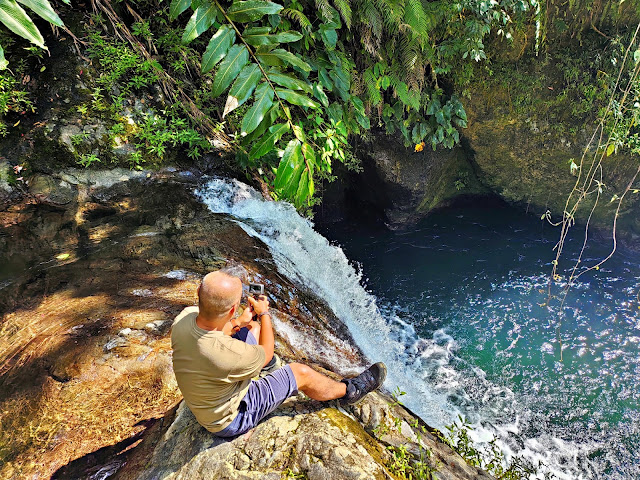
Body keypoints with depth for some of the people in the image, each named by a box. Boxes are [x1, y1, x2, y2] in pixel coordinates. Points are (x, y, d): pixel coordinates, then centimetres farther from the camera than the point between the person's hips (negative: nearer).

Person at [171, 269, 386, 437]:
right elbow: (266, 353, -19)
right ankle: (349, 391, 27)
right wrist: (264, 314, -7)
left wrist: (238, 322, 0)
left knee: (252, 327, 12)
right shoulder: (227, 354, -43)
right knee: (302, 373, -1)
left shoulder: (183, 318, -24)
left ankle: (266, 365, 47)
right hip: (229, 421, -7)